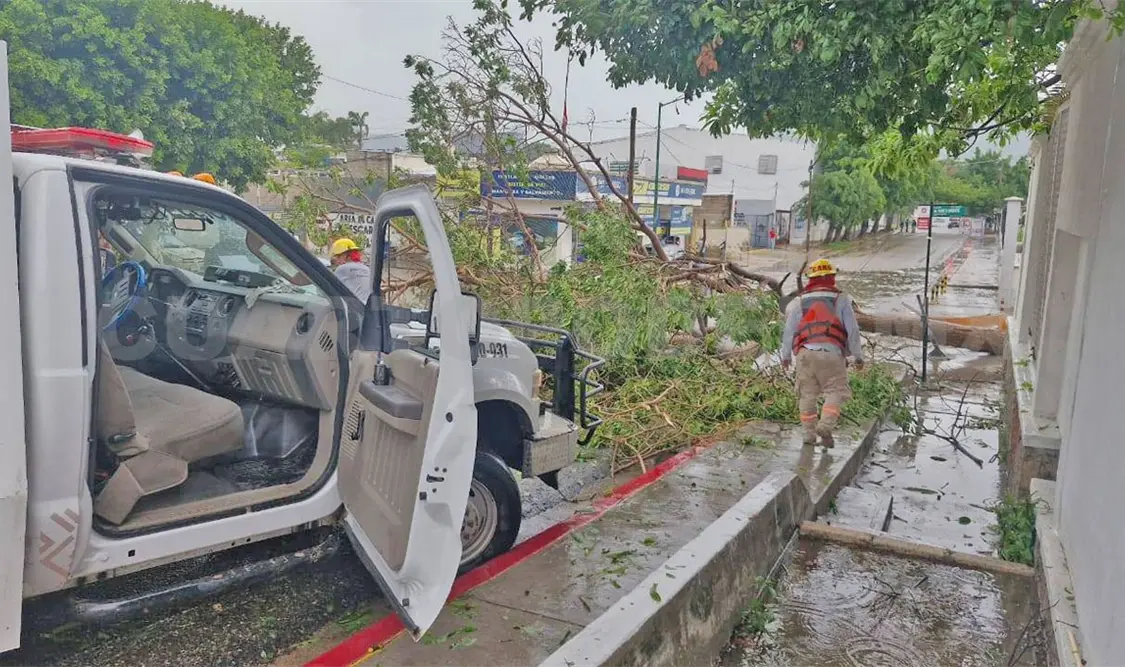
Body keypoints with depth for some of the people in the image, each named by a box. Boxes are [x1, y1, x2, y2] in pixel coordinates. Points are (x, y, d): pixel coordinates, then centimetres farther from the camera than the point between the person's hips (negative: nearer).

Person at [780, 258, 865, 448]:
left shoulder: (799, 301, 11)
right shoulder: (841, 299, 6)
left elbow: (788, 331, 12)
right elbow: (852, 330, 5)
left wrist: (786, 355, 22)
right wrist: (858, 356, 14)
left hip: (805, 352, 2)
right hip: (832, 353, -2)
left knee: (807, 394, 10)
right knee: (835, 391, 6)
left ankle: (809, 434, 10)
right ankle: (825, 425, -14)